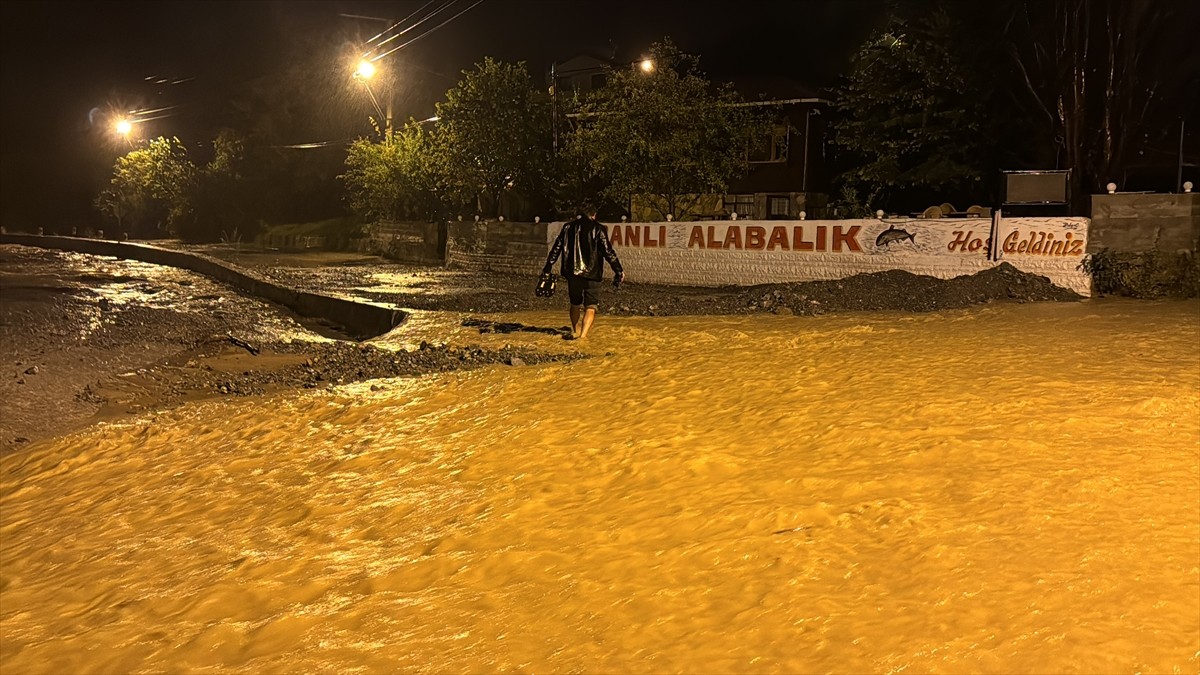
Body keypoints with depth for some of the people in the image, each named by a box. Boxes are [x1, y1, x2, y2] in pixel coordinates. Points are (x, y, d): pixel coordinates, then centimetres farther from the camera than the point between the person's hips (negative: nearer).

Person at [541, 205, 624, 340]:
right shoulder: (598, 229, -2)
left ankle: (575, 332, 29)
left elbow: (557, 247, 12)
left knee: (575, 304, 21)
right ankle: (583, 335, -18)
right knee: (590, 307, -2)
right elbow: (608, 251, -7)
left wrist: (548, 267, 17)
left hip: (572, 273, 4)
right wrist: (619, 271, -2)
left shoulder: (568, 227, 9)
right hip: (592, 274, -4)